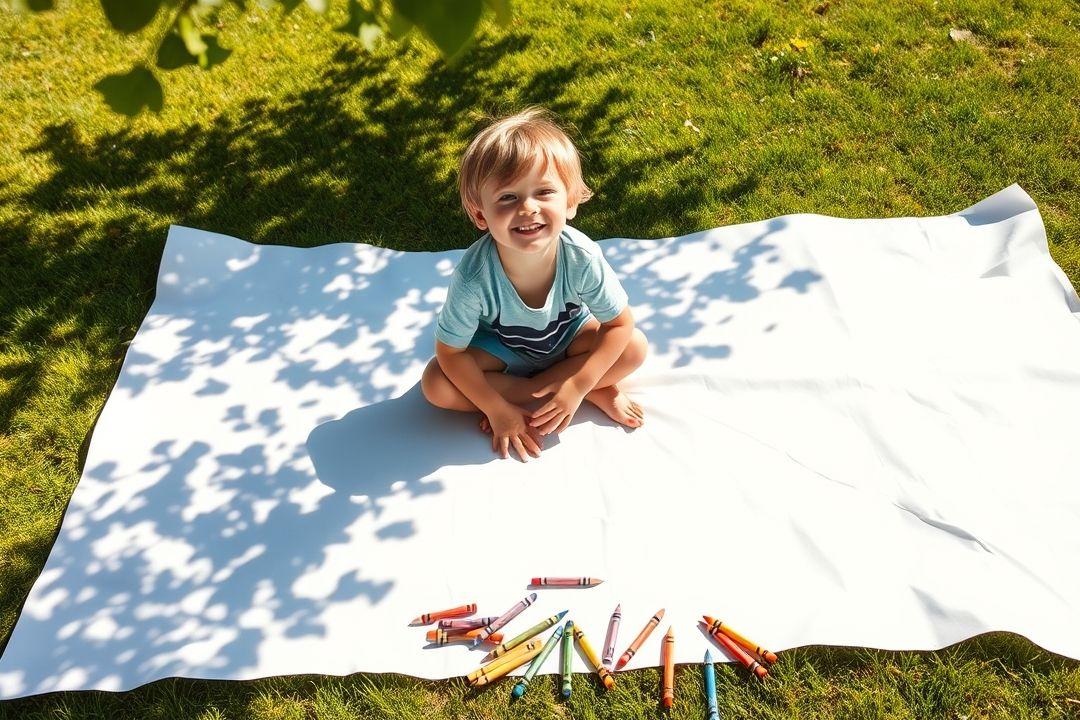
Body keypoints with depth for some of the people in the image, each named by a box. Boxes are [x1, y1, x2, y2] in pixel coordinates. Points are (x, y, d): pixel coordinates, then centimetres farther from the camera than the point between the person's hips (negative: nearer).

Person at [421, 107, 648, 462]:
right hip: (501, 348, 1)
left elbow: (620, 324, -20)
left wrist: (577, 384, -27)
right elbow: (450, 352, -23)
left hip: (567, 336, 0)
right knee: (436, 385, -24)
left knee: (635, 347, -21)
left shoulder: (582, 257, -33)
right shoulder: (474, 276, -36)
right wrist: (496, 409, -24)